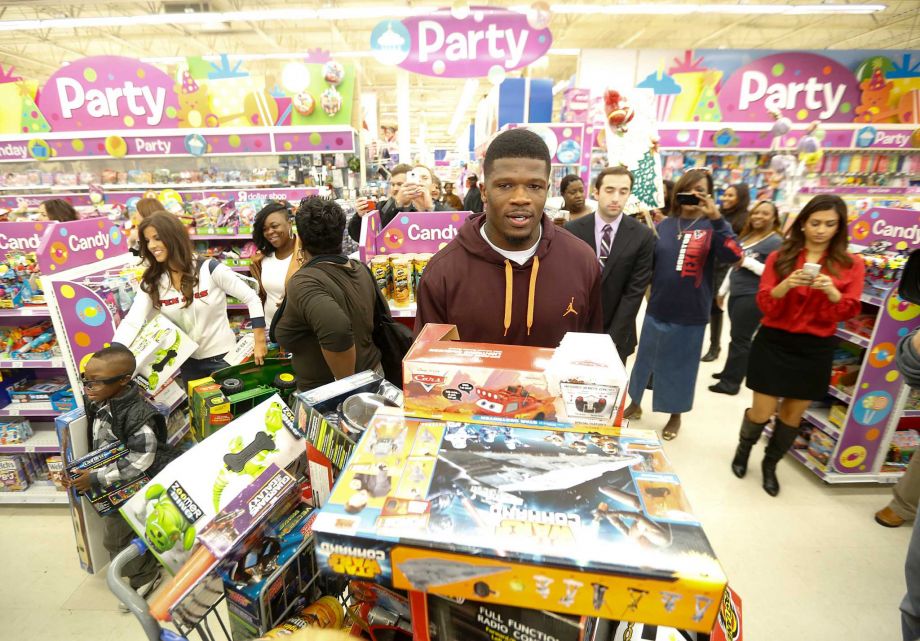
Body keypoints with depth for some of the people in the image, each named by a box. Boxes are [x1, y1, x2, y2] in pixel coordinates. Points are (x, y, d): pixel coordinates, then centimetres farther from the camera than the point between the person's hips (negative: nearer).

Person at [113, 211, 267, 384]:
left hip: (222, 357, -4)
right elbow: (131, 322, -11)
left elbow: (252, 299, -13)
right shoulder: (151, 282, -1)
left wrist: (260, 342, -15)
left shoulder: (210, 269, -14)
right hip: (188, 362, 4)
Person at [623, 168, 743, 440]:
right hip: (657, 309, 3)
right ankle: (634, 404, 36)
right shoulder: (664, 225, 4)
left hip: (689, 314, -3)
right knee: (645, 359, 15)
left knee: (680, 366, 12)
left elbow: (733, 256, -23)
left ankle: (675, 415, 34)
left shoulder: (712, 227, -5)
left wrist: (717, 218, -31)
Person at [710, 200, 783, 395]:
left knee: (740, 339, -3)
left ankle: (731, 382, 5)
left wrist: (747, 261, -21)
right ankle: (730, 372, 26)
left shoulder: (775, 242, -8)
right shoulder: (746, 236, 16)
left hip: (753, 297, -8)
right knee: (737, 337, 16)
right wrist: (723, 290, 20)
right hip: (737, 294, 8)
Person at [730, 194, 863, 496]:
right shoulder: (779, 257, -2)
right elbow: (765, 304, -8)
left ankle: (770, 465, 34)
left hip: (815, 349, 2)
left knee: (793, 414, 12)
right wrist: (787, 285, -26)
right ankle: (743, 450, 33)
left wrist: (831, 291, -23)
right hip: (774, 343, -2)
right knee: (762, 412, 2)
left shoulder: (851, 265, 2)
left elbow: (849, 311, -4)